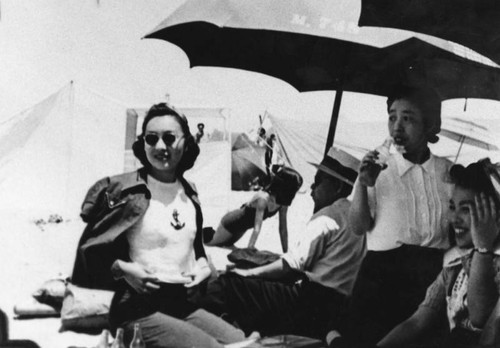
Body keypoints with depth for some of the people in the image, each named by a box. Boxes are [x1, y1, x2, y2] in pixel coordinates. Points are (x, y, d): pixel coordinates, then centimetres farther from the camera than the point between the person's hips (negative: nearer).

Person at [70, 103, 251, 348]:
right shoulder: (123, 190, -7)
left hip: (184, 304, 6)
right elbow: (89, 249, -3)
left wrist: (202, 264, 8)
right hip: (139, 310, -6)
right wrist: (122, 268, -17)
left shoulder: (189, 194, 12)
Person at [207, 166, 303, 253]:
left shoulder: (283, 201, -18)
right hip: (231, 222, -7)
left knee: (226, 245, 29)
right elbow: (257, 228, -45)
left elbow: (283, 228, -10)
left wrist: (285, 252, -10)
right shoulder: (263, 198, -39)